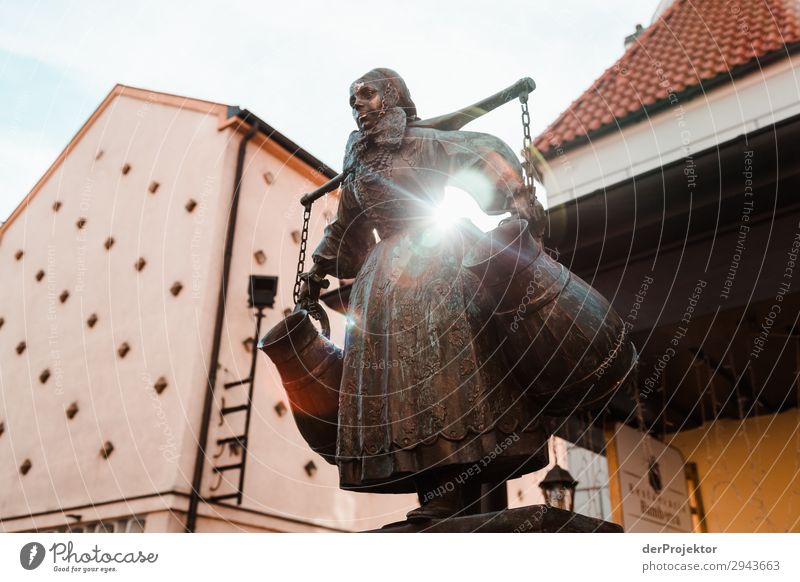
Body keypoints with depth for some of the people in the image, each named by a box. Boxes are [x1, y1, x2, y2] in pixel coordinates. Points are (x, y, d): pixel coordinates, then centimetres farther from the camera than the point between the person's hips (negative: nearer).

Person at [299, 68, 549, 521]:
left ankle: (453, 496, -23)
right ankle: (438, 495, -12)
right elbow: (345, 230, 35)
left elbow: (484, 154, -5)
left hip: (436, 261, -6)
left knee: (446, 355, -19)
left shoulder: (422, 142, 8)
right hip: (385, 274, 6)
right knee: (395, 367, -8)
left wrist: (517, 197, -22)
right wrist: (319, 272, 34)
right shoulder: (358, 164, 26)